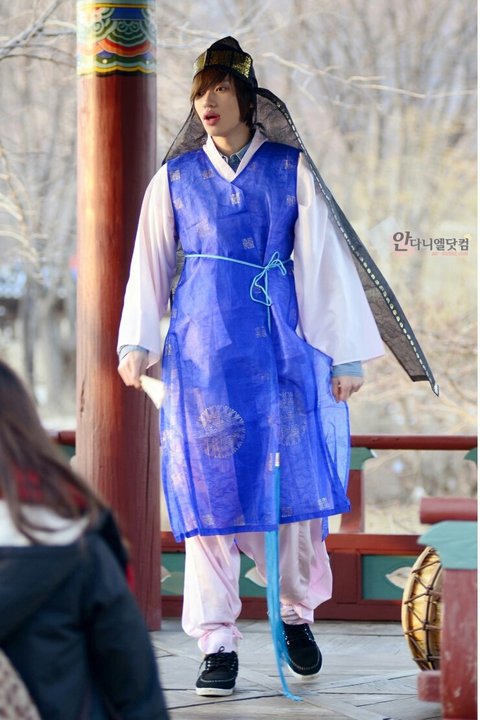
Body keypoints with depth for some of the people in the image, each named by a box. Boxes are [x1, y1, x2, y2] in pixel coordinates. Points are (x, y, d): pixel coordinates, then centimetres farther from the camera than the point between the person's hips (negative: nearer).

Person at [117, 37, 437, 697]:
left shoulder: (291, 169, 6)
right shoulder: (176, 178, 9)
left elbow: (324, 259, 5)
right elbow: (150, 264, 10)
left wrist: (344, 353, 3)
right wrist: (137, 343, -2)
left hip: (284, 348, 0)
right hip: (204, 352, 0)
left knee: (294, 483, 1)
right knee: (211, 491, -3)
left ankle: (297, 614, 22)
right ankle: (218, 644, 1)